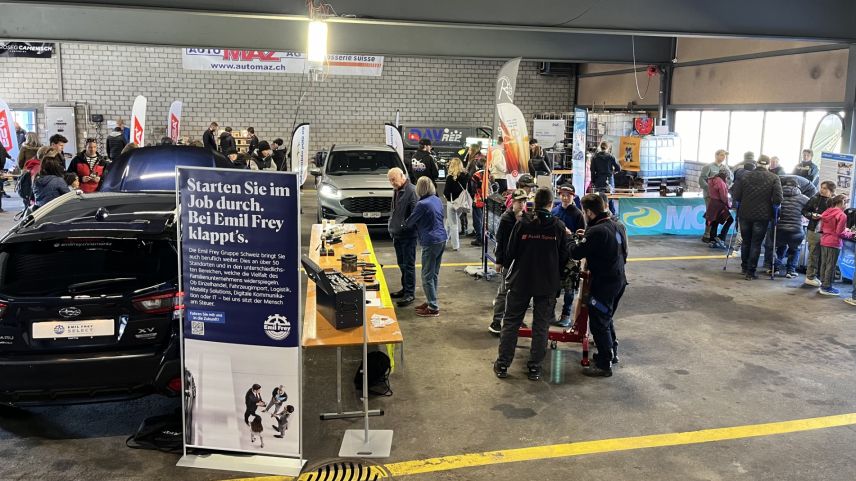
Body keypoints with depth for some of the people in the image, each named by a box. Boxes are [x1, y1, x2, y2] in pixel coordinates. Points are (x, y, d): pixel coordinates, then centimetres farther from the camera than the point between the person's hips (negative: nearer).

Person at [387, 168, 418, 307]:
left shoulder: (411, 191, -17)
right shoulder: (397, 191, 13)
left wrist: (404, 226, -23)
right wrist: (392, 225, 16)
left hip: (408, 235, -9)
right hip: (397, 234, 9)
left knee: (409, 264, -3)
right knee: (401, 264, 17)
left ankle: (410, 293, 3)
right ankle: (405, 288, 29)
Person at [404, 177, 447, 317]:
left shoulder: (422, 204, -17)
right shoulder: (437, 200, 8)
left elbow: (409, 222, -6)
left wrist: (406, 224, 17)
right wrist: (420, 225, 17)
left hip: (431, 242, -9)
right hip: (441, 239, 9)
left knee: (427, 276, -2)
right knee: (434, 274, 17)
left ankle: (433, 308, 0)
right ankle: (430, 301, 27)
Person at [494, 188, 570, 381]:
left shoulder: (522, 223, -9)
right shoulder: (559, 226, -7)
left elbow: (510, 253, -5)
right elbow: (564, 256, -2)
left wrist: (508, 269, 15)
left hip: (521, 281, 0)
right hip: (548, 284, 0)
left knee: (511, 322, 11)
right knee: (541, 326, 10)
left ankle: (503, 364, 15)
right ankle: (535, 367, 14)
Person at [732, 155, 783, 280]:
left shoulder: (745, 176, 1)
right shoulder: (774, 178, -4)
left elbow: (737, 196, -1)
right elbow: (777, 199, -10)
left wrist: (738, 210, 14)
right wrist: (774, 214, 4)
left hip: (744, 215, 2)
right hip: (762, 216, -2)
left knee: (746, 242, 16)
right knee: (756, 244, 3)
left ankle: (744, 268, 25)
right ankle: (750, 272, 3)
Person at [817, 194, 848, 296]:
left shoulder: (826, 213, 7)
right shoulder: (842, 215, -14)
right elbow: (839, 232, -15)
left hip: (824, 241, 7)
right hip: (834, 243, -7)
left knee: (823, 264, 13)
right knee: (831, 266, 1)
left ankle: (823, 285, 20)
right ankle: (826, 287, 6)